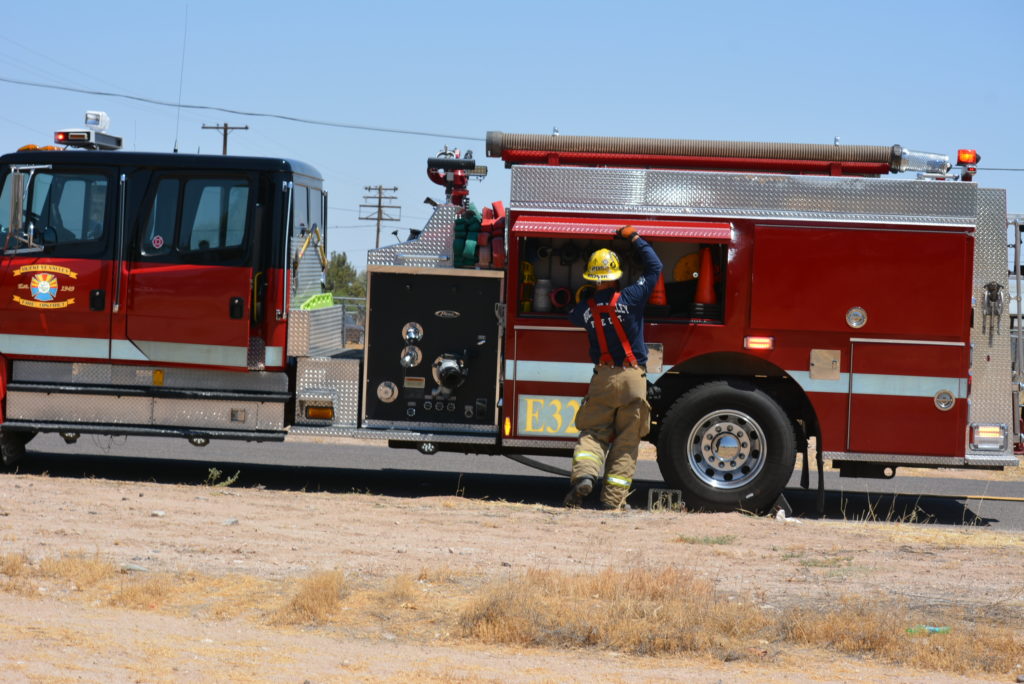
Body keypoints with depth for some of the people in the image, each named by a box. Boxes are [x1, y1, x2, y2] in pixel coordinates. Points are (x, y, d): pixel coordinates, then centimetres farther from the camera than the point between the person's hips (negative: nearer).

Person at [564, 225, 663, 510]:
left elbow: (571, 317, 23)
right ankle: (613, 499, 2)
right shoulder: (630, 298, -9)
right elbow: (654, 267, 3)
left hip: (602, 378, 2)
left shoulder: (585, 308, -1)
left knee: (593, 432, 8)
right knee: (626, 442, 4)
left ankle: (584, 475, -19)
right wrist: (634, 238, 13)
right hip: (633, 379, -2)